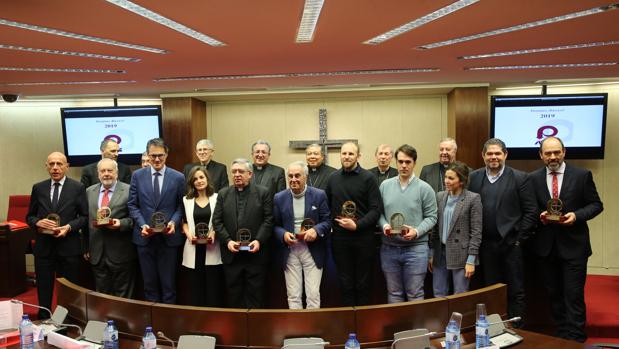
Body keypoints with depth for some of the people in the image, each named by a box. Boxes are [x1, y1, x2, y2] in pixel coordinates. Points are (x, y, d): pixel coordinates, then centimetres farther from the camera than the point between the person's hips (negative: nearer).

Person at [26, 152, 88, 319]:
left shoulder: (78, 187, -2)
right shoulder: (38, 188, 6)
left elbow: (85, 216, -1)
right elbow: (29, 216, 11)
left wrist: (69, 227, -16)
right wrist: (38, 222, -10)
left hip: (68, 247, -2)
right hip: (43, 247, 3)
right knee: (43, 290, 11)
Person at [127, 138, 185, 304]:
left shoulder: (178, 177, 0)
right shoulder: (137, 175, 3)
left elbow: (181, 205, 3)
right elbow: (132, 205, 4)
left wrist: (173, 222, -15)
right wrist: (142, 225, -10)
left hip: (168, 237, -1)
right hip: (145, 236, 1)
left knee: (168, 282, 7)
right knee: (149, 281, 12)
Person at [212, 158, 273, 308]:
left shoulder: (263, 192, 1)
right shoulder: (223, 194, 9)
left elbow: (268, 220, -3)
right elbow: (217, 221, 5)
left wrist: (259, 240, -15)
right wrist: (227, 240, -9)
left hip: (255, 254, -2)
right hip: (231, 255, 3)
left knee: (255, 294, 4)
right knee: (234, 295, 10)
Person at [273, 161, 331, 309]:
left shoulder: (319, 195, -1)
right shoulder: (279, 198, 4)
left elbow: (327, 221, 1)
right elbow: (275, 225, 7)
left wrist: (316, 230, -19)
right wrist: (283, 235, -13)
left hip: (313, 251, -1)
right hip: (290, 252, 2)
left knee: (313, 295, 0)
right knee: (293, 296, 6)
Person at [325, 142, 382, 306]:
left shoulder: (368, 178, -4)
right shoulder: (333, 178, 7)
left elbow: (376, 208, -8)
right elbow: (327, 206, 14)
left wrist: (357, 225, -17)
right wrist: (333, 222, 0)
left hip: (363, 236, -3)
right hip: (339, 237, 3)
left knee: (363, 284, 7)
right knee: (345, 283, 10)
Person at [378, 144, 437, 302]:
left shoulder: (424, 188, -4)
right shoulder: (385, 185, 5)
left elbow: (431, 217, -3)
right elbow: (379, 212, 8)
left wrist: (416, 232, -18)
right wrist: (384, 226, -11)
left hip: (416, 248, -3)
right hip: (389, 248, 3)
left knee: (415, 294, 5)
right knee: (393, 293, 14)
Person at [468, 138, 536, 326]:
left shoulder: (520, 178, -2)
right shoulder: (474, 178, 5)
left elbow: (530, 212, -3)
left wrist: (519, 238, -7)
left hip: (511, 243, -2)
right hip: (486, 245, 3)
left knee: (516, 292, 6)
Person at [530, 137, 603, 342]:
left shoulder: (582, 175, -2)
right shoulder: (534, 178, 3)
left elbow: (596, 205, 0)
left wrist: (576, 215, -16)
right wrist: (540, 216, -12)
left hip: (573, 245, -2)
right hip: (546, 246, 3)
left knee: (574, 295, -2)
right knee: (554, 294, 13)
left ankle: (575, 340, 9)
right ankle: (561, 336, 27)